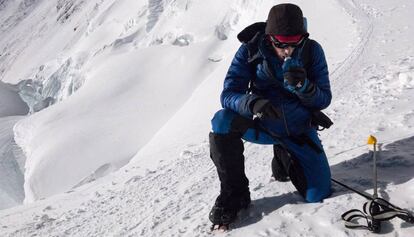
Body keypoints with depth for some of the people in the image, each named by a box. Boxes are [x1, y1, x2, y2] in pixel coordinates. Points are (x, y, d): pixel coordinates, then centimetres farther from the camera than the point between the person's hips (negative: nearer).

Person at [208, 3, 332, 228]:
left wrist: (303, 86, -34)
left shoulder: (312, 51, -13)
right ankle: (234, 193, -12)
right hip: (263, 124, -1)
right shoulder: (250, 50, -17)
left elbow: (324, 100, -11)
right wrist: (252, 103, -44)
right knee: (223, 120, -33)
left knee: (318, 195, -4)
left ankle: (284, 158, 28)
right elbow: (228, 95, -21)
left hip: (299, 130, 1)